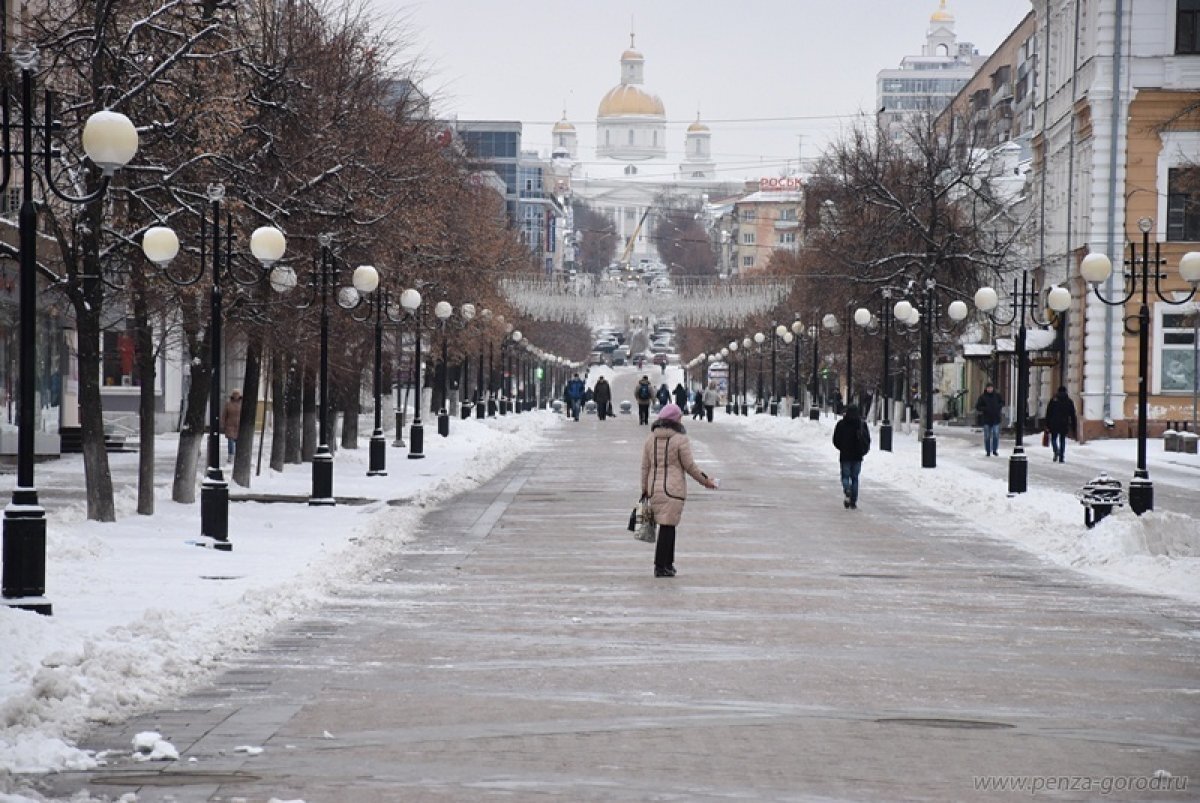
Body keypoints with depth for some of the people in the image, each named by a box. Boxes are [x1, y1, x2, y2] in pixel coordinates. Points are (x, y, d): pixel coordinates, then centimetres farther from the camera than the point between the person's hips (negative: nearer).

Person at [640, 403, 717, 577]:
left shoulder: (651, 439, 7)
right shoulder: (680, 439, -9)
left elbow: (645, 467, 9)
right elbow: (689, 466, -6)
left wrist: (645, 490, 16)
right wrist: (705, 481, 7)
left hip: (654, 488, 6)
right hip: (673, 489, -6)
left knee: (668, 526, 17)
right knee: (667, 526, -3)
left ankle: (668, 563, 23)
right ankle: (661, 567, -3)